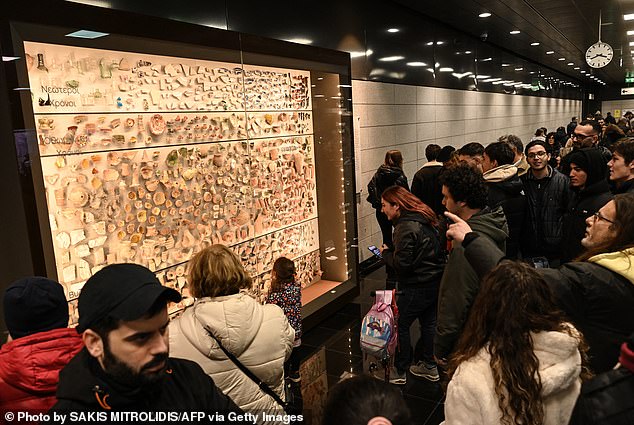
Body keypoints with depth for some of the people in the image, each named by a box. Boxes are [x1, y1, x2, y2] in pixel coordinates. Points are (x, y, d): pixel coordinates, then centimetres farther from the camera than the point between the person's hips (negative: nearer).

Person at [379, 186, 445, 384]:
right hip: (435, 281, 9)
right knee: (429, 323, 20)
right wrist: (391, 251, 10)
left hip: (417, 287, -9)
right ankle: (429, 366, 34)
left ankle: (399, 372, 17)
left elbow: (402, 263, -24)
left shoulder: (406, 227, -23)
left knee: (401, 325, 5)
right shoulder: (424, 218, 7)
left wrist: (386, 253, -7)